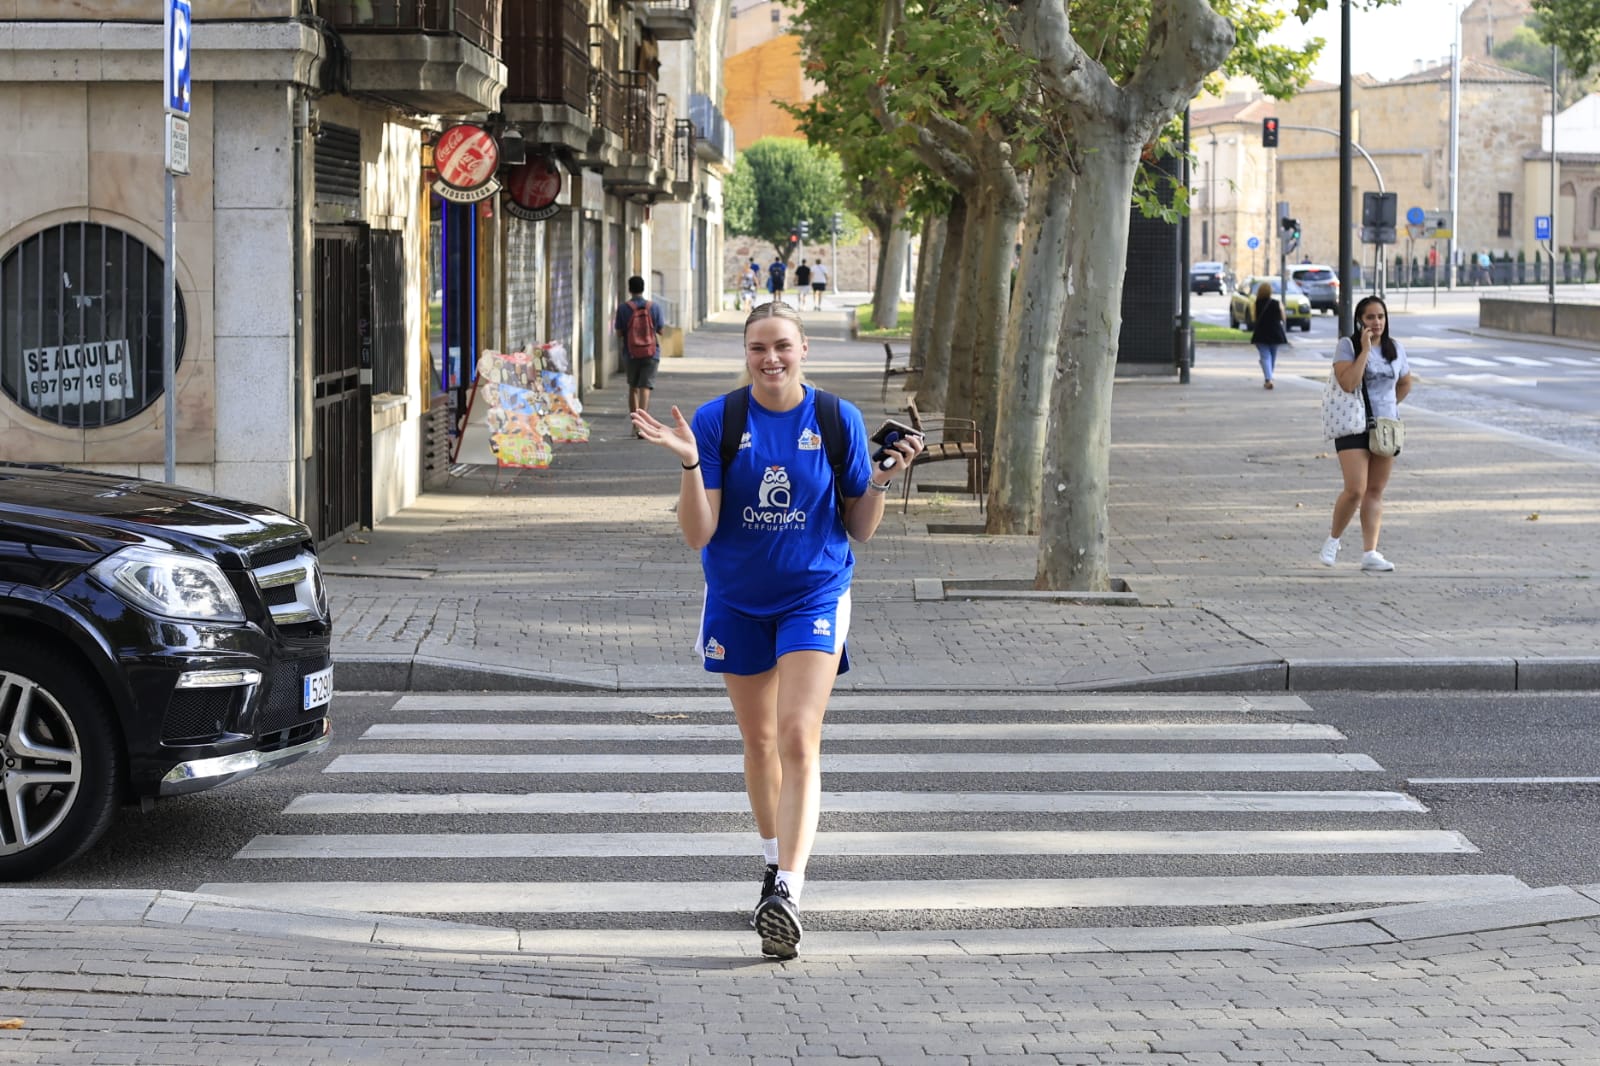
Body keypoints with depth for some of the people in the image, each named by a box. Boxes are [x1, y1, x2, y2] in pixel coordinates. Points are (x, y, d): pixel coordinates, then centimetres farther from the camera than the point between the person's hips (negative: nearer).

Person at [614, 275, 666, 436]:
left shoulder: (623, 308, -5)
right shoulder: (654, 306, -3)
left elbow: (619, 331, -3)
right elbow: (660, 330, 0)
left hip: (631, 354, 1)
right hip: (651, 353, -1)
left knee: (633, 388, 16)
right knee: (645, 388, -6)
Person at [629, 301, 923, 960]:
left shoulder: (838, 420, -4)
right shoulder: (715, 422, -6)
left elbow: (859, 529, 2)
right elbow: (698, 534, -12)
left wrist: (883, 480, -15)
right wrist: (690, 464, -26)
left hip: (814, 596, -2)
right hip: (737, 602, 2)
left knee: (798, 737, -16)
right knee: (758, 740, 13)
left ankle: (788, 892, -22)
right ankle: (775, 864, 35)